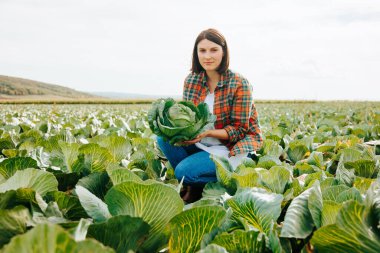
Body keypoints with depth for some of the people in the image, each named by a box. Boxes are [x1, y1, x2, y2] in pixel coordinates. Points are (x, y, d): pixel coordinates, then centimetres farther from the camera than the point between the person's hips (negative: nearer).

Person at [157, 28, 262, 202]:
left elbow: (239, 129, -15)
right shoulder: (191, 80, -1)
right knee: (164, 137, -15)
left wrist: (207, 132, -29)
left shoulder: (239, 84, -16)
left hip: (232, 147, -6)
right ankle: (190, 184, -2)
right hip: (201, 142, 7)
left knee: (184, 171, -24)